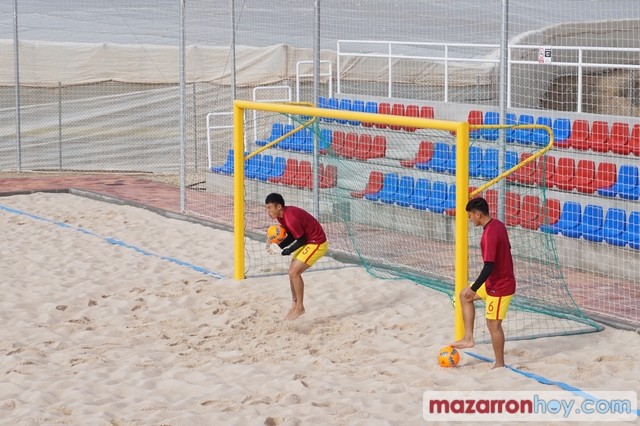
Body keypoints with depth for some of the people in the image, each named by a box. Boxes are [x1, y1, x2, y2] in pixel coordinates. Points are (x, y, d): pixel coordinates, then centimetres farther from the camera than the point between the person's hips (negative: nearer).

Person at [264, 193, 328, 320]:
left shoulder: (291, 218, -30)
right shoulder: (282, 215, 1)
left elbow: (302, 240, -21)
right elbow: (291, 236, 8)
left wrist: (288, 251, -17)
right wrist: (279, 245, -7)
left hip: (317, 244, -10)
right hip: (308, 242, 10)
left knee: (294, 273, -12)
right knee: (292, 272, 11)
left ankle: (299, 307, 0)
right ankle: (295, 305, 21)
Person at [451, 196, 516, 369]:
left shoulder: (489, 233, -27)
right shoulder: (498, 224, 2)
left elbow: (489, 266, -28)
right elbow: (506, 249, 15)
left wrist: (474, 288, -19)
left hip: (500, 287, -10)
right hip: (495, 282, 10)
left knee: (493, 324, 1)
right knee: (464, 296, 19)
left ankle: (499, 364, 14)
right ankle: (468, 338, 19)